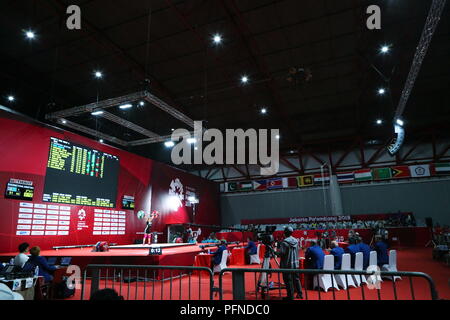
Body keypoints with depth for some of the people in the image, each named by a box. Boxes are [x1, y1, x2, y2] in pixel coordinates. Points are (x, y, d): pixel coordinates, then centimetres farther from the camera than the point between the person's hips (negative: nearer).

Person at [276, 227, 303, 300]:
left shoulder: (284, 242, -17)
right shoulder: (296, 241, 5)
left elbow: (281, 253, -19)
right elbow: (297, 252, 12)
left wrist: (276, 253, -2)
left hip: (287, 264, -6)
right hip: (295, 264, 7)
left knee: (288, 280, 3)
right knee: (296, 279, 17)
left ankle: (290, 296, 8)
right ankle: (300, 294, 23)